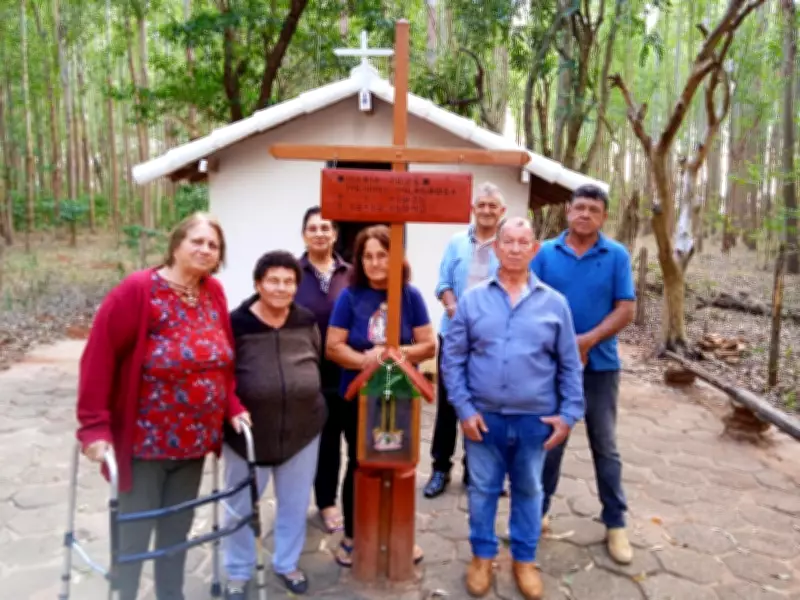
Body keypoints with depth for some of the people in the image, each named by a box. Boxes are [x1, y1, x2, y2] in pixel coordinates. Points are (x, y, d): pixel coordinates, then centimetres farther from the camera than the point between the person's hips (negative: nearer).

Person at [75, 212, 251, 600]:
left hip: (194, 441, 6)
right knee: (133, 535, 8)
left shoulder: (213, 293, 4)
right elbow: (99, 356, -18)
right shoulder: (138, 290, -16)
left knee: (177, 531, 19)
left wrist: (231, 407, 3)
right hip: (144, 441, -5)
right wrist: (94, 426, -21)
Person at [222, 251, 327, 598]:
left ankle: (287, 563, 40)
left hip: (303, 428, 3)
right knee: (241, 506, 14)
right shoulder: (237, 323, -13)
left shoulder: (307, 322, 0)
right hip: (248, 431, -3)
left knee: (295, 503, 17)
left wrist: (307, 402, 9)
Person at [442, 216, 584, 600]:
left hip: (535, 419, 1)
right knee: (483, 489, 14)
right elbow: (453, 358, -1)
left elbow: (570, 366, 4)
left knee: (528, 490, 16)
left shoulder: (554, 303, 0)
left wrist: (569, 413, -1)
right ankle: (482, 556, 35)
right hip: (483, 417, 0)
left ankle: (524, 558, 36)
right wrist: (463, 407, -7)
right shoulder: (473, 299, -2)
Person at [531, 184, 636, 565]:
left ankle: (615, 523, 22)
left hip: (600, 364, 0)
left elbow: (626, 310, -6)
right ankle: (537, 512, 28)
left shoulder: (616, 256, -2)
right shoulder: (545, 253, -1)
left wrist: (587, 340, -17)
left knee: (605, 446, 10)